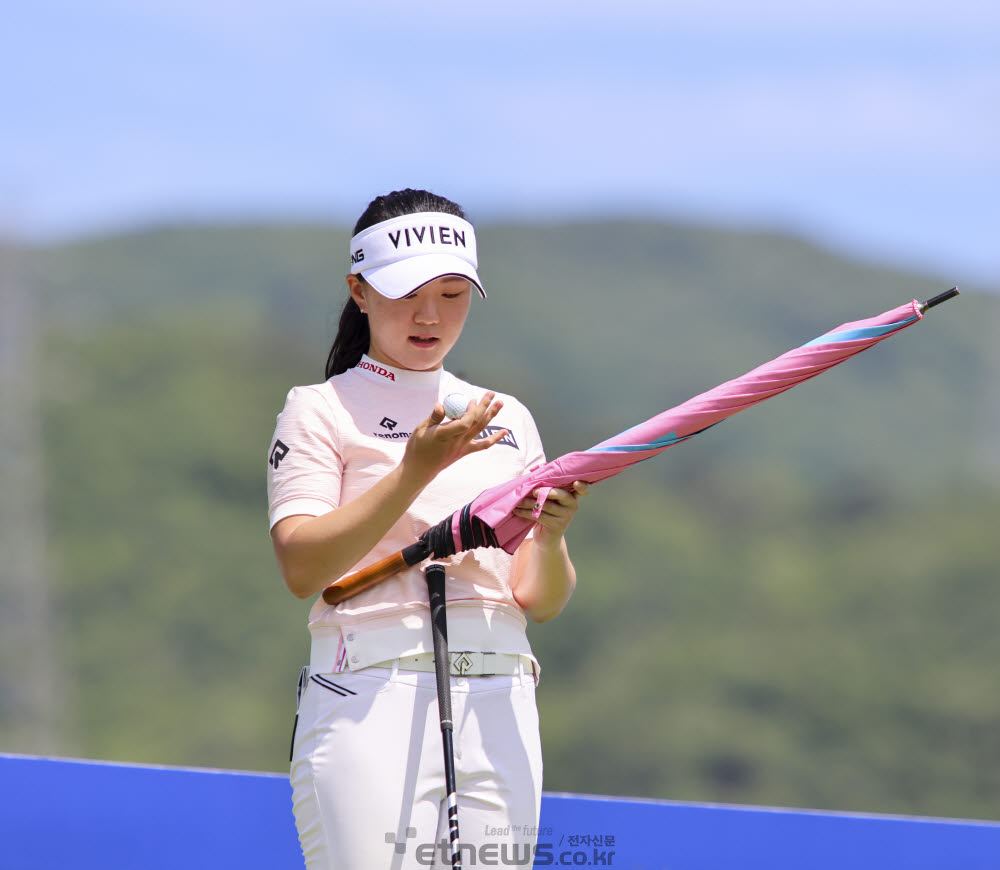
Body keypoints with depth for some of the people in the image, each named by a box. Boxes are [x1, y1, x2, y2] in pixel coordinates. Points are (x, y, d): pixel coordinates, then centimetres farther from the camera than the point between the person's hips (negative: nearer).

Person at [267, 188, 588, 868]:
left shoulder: (508, 419, 18)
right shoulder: (321, 411, 5)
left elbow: (540, 603, 13)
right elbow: (301, 568, -9)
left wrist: (550, 538, -9)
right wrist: (417, 469, -16)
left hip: (500, 708, 4)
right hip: (370, 702, -4)